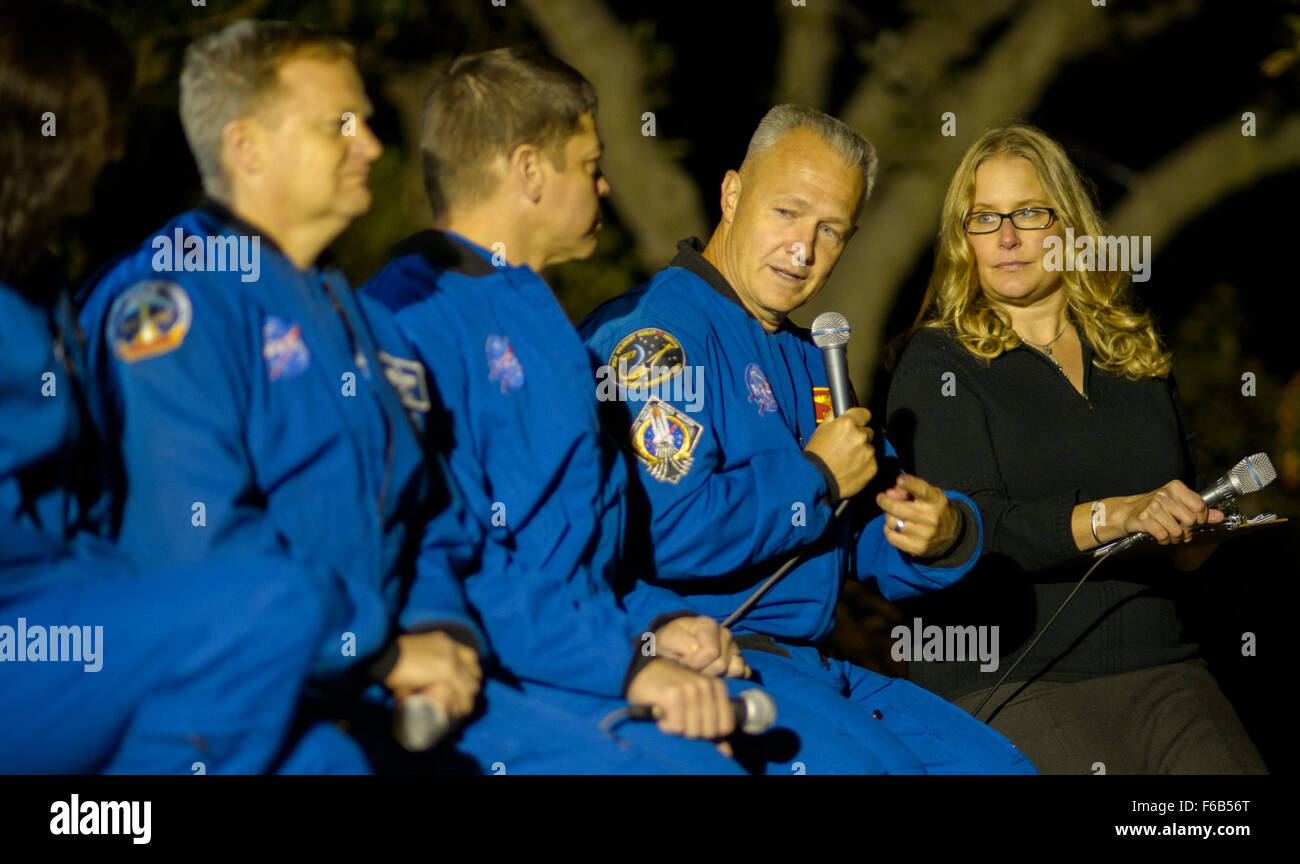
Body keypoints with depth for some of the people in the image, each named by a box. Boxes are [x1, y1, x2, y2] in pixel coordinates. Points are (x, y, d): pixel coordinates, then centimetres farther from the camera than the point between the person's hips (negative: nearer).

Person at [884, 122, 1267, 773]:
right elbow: (967, 531, -10)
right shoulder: (935, 364, 3)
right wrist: (1115, 516, -22)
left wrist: (1190, 535, 1)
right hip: (1003, 681, -4)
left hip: (1153, 665, 4)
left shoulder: (1136, 353, 19)